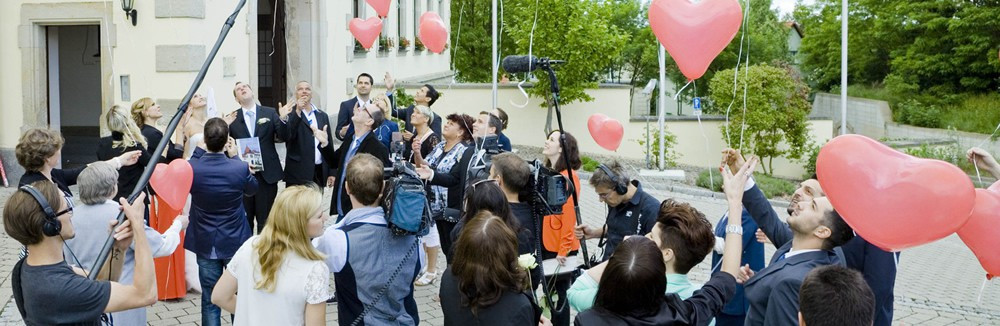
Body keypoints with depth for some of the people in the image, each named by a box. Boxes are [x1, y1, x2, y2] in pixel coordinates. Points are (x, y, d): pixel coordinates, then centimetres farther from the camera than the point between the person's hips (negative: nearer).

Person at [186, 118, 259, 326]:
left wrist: (198, 151, 6)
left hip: (205, 244, 1)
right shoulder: (240, 168, -20)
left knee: (209, 300, 10)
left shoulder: (192, 167, -18)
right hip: (236, 242, -1)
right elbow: (253, 188, 3)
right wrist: (235, 157, 4)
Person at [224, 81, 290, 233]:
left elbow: (283, 137, -1)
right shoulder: (232, 118, 4)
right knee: (244, 220, 8)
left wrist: (283, 119, -18)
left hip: (267, 174, 0)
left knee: (265, 220, 6)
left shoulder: (270, 113, 5)